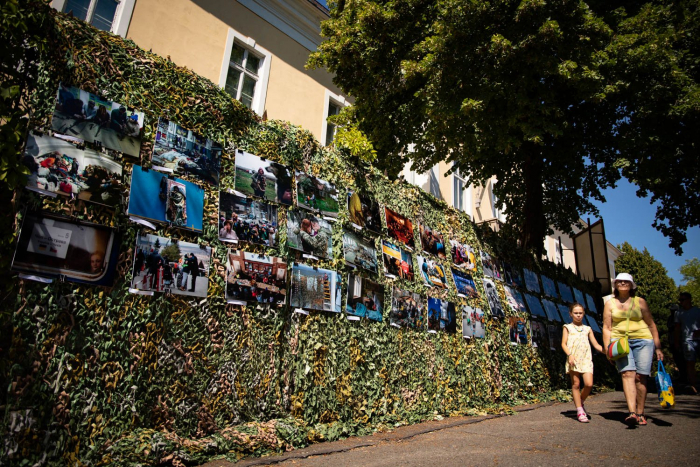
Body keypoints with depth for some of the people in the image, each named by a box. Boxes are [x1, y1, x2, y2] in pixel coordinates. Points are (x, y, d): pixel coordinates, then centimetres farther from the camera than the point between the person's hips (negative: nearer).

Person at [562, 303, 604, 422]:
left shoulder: (587, 329, 19)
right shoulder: (568, 327, 10)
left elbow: (596, 345, 16)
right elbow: (563, 344, 2)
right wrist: (570, 355, -14)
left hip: (586, 359, 2)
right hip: (573, 359, -2)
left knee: (589, 384, -11)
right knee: (576, 384, -1)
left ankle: (581, 402, 17)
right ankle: (579, 410, 8)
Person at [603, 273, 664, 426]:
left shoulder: (640, 302, 10)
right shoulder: (610, 303, 9)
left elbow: (651, 325, 13)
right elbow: (606, 328, 6)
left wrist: (658, 347, 9)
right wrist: (607, 349, -3)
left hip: (642, 341, 1)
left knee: (640, 377, -5)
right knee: (628, 374, -16)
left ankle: (640, 413, 7)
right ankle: (632, 412, -25)